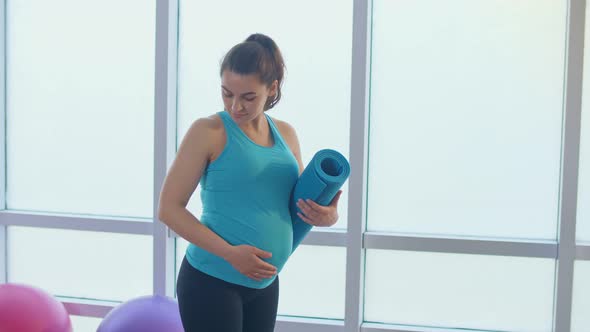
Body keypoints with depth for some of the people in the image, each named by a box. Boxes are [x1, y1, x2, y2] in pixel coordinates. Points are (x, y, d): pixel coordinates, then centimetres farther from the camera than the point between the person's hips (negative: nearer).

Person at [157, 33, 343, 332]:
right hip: (210, 281, -6)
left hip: (264, 284, 6)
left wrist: (327, 215, -8)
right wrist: (229, 252, -20)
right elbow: (169, 208, -11)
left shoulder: (285, 135, 7)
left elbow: (300, 205, 16)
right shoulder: (209, 132, -10)